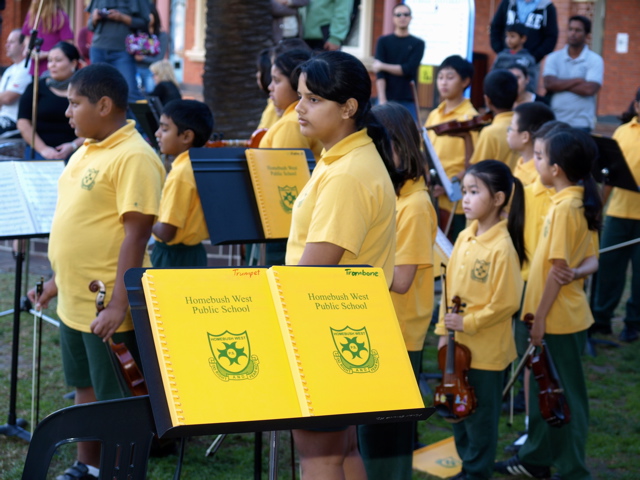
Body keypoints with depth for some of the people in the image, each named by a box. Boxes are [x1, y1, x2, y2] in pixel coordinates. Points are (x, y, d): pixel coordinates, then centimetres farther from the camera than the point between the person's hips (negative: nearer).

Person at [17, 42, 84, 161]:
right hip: (38, 151, 0)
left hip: (74, 151, 1)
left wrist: (73, 146, -10)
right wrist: (42, 149, -8)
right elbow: (23, 124, 3)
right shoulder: (36, 88, 9)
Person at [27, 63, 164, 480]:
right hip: (75, 301, 9)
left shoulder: (133, 157, -18)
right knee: (85, 388, 20)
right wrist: (60, 279, 21)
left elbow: (136, 234, -22)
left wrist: (118, 304, -25)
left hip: (108, 308, -9)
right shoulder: (87, 151, 10)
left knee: (116, 398, 2)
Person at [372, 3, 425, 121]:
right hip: (387, 99, 0)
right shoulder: (383, 41, 7)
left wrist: (383, 66, -8)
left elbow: (409, 69, -6)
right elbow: (379, 73, -3)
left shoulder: (418, 44, 8)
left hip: (408, 101, 0)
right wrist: (382, 100, -14)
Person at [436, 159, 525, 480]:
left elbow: (506, 303, -18)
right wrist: (444, 330, 5)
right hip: (458, 346, 7)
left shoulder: (502, 247, -19)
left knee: (480, 415, 7)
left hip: (486, 350, -7)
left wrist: (468, 323, -17)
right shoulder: (464, 238, 3)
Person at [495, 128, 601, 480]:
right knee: (542, 387, 20)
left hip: (559, 318, -10)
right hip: (561, 314, 10)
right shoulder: (582, 201, 8)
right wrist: (579, 272, -12)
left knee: (566, 395, 1)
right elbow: (591, 259, 10)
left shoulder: (565, 206, -21)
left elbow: (558, 267, -21)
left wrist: (539, 316, -16)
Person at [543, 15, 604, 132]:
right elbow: (549, 84, -6)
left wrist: (561, 84, -5)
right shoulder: (554, 58, 10)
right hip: (554, 122, 2)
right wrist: (577, 81, -9)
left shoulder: (595, 60, 2)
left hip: (581, 124, -2)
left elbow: (590, 89, -12)